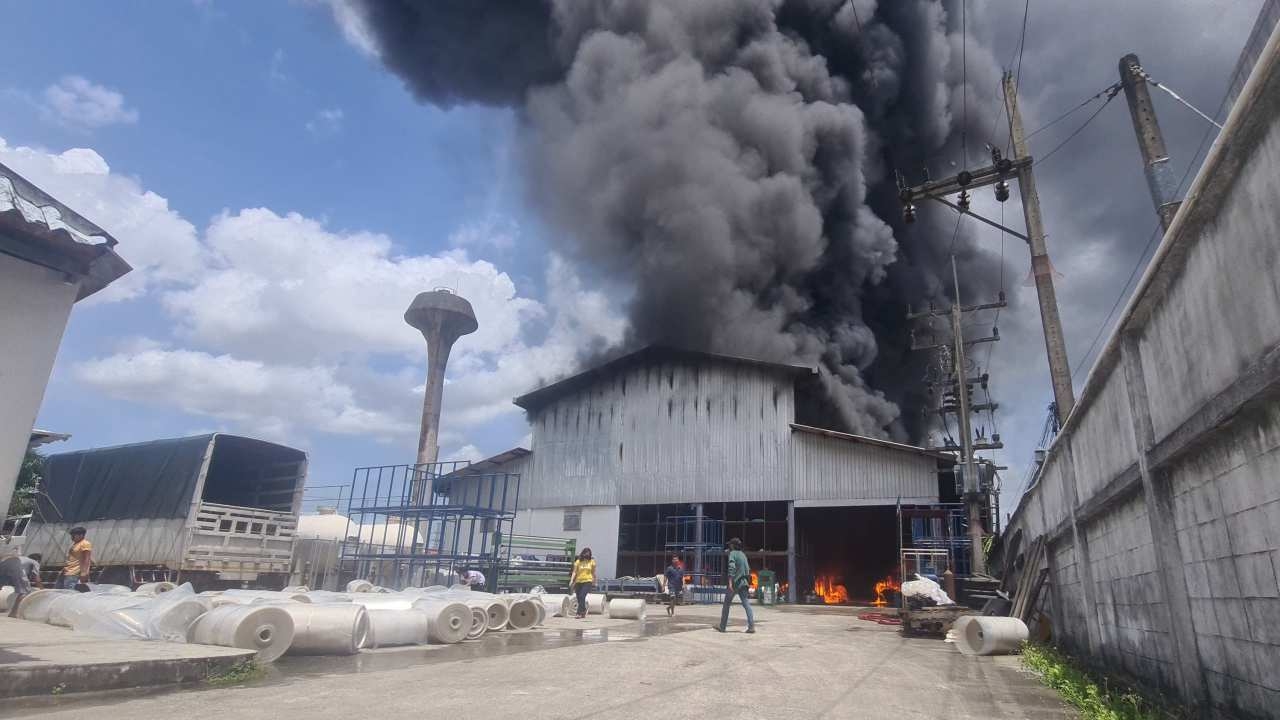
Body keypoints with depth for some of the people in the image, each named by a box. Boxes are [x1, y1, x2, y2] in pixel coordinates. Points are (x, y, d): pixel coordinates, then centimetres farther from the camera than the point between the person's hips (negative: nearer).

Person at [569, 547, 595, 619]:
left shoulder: (592, 561, 3)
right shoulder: (578, 561, 1)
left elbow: (593, 572, 13)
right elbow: (574, 572, -1)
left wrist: (594, 581, 20)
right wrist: (571, 580, -13)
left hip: (587, 581, -2)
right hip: (578, 581, 2)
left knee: (582, 596, -18)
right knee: (579, 598, 7)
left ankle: (579, 613, -17)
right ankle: (583, 612, 29)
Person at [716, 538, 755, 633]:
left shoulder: (732, 553, -6)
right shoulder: (743, 554, 16)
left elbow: (731, 567, -20)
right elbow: (748, 569, 20)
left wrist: (730, 582, -26)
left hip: (735, 582, -6)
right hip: (743, 582, 6)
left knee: (727, 604, 7)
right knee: (746, 604, -1)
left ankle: (722, 626, 14)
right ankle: (751, 626, -14)